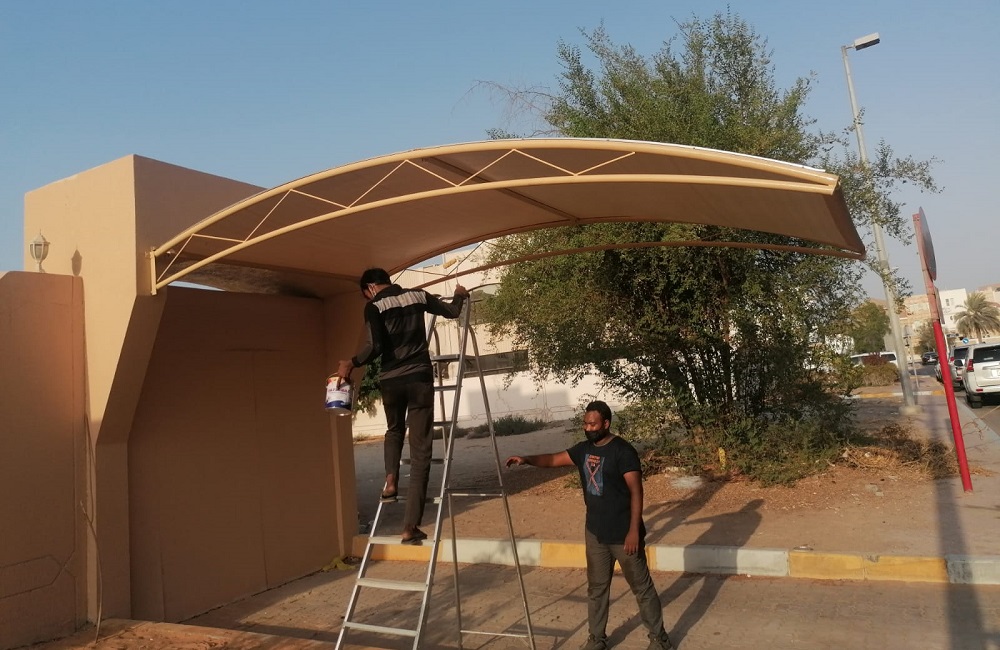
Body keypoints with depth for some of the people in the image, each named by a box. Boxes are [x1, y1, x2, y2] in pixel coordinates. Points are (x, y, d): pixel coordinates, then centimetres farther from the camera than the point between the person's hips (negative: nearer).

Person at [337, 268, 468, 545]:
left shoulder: (374, 306, 2)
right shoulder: (418, 295, 11)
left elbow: (374, 347, -11)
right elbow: (452, 311, 23)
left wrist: (352, 363, 4)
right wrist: (459, 295, 42)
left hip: (391, 380, -1)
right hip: (419, 377, 1)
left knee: (394, 429, 31)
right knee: (420, 449, 2)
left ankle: (391, 480, 8)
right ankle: (411, 525, -1)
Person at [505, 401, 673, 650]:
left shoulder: (623, 451, -18)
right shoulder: (583, 449, 3)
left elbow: (636, 492, -18)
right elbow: (554, 459, 8)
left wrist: (634, 530, -21)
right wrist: (527, 459, -10)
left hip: (623, 533, -6)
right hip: (595, 533, 6)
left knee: (642, 587, 9)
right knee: (596, 588, 16)